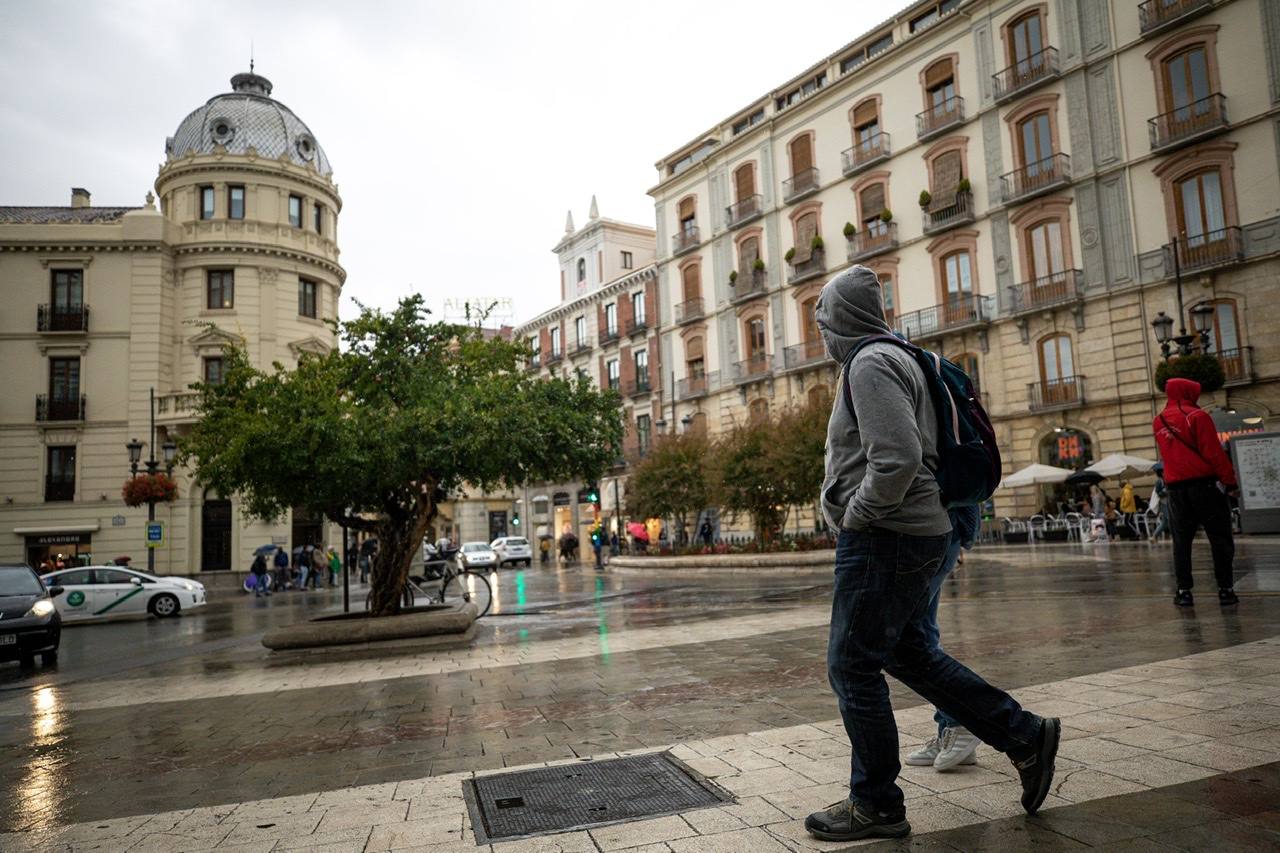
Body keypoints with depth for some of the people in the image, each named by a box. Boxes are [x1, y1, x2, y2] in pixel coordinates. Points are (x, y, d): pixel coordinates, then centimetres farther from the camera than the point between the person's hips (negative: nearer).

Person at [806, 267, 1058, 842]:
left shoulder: (869, 364, -15)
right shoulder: (896, 358, 17)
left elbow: (898, 458, -27)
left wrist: (856, 514, -14)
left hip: (884, 537, -10)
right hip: (919, 533, 10)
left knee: (852, 666, -1)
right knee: (908, 652, 21)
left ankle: (875, 805, 12)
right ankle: (1023, 735, 25)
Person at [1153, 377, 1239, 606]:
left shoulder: (1158, 422, 10)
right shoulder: (1197, 416, -8)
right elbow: (1214, 452, -11)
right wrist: (1230, 480, -6)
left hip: (1175, 486, 5)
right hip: (1205, 483, -4)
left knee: (1181, 540, 7)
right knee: (1219, 537, 4)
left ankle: (1184, 590, 6)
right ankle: (1225, 589, 4)